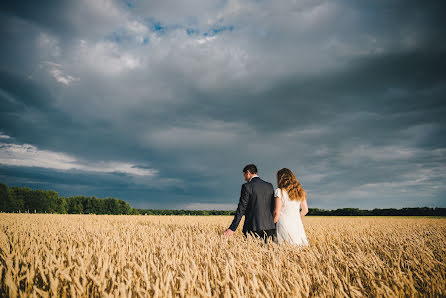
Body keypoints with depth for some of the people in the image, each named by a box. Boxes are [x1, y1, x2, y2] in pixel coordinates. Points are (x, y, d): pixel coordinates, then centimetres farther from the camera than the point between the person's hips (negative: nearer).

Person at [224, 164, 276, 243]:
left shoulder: (247, 186, -6)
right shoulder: (270, 186, 11)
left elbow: (241, 208, -10)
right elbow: (273, 207, 14)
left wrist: (232, 229, -8)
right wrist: (275, 228, 22)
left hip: (253, 228, -5)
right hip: (269, 227, 5)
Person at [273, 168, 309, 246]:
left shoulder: (280, 191, -8)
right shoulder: (299, 191, 10)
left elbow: (277, 213, -10)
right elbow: (305, 210, 14)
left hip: (284, 225, -5)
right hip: (298, 225, 6)